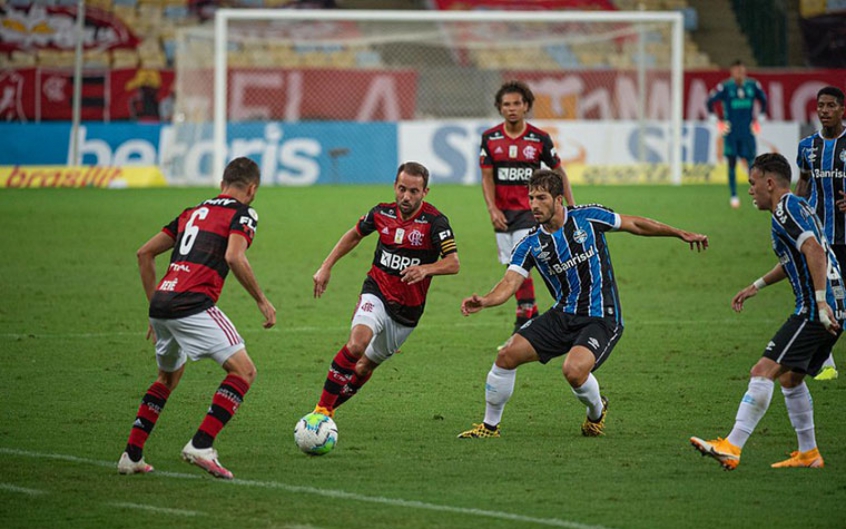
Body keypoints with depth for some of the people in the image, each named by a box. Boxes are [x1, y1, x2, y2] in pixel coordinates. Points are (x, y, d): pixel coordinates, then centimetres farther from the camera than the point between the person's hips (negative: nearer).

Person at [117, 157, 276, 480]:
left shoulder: (192, 213, 25)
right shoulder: (242, 214, 4)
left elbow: (144, 253, 25)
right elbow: (234, 258, -15)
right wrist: (262, 301, -5)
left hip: (162, 303, 8)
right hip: (193, 306, -8)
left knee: (168, 377, 28)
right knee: (243, 371, -3)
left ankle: (132, 455, 22)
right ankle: (201, 446, -17)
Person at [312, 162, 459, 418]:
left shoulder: (435, 221, -13)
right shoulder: (382, 213, -2)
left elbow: (453, 263, -20)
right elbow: (354, 234, 19)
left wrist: (425, 269, -38)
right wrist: (326, 267, 16)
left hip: (407, 309, 0)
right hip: (376, 294, 0)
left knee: (364, 367, 9)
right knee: (357, 343, -29)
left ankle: (330, 407, 32)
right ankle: (322, 409, -26)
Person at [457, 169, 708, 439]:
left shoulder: (588, 217, -7)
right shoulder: (530, 244, 0)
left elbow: (634, 224, 7)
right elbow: (510, 282, -11)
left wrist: (680, 233, 11)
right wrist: (484, 301, -32)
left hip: (601, 319, -4)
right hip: (562, 316, 4)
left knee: (574, 370, -30)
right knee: (508, 354, -8)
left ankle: (597, 411, 6)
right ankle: (490, 426, 11)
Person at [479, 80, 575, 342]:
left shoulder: (539, 139, -5)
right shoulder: (490, 138, 0)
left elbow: (559, 171, 6)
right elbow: (487, 178, 1)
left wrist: (572, 207, 3)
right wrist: (492, 209, -12)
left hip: (529, 210, -3)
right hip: (502, 213, 3)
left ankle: (522, 324, -12)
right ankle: (532, 315, 21)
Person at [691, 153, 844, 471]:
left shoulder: (787, 209, -9)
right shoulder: (796, 208, 23)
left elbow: (815, 251, -22)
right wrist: (757, 286, 42)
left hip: (815, 312, -10)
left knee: (763, 371, -15)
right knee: (790, 378, 22)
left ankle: (731, 448, -20)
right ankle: (808, 453, 27)